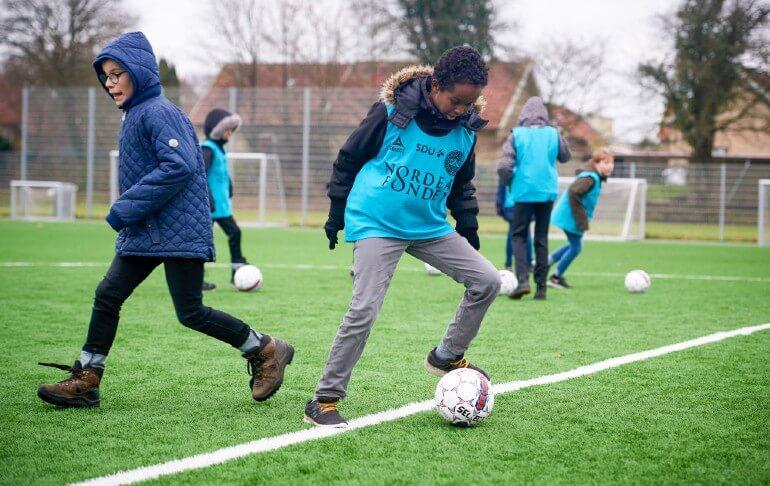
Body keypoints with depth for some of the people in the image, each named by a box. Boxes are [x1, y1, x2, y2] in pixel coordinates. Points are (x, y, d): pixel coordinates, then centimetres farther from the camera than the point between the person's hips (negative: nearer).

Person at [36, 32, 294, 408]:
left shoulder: (158, 112, -15)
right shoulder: (134, 114, 16)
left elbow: (179, 166, -26)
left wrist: (126, 208, -22)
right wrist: (127, 212, 13)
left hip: (178, 231, -10)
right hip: (145, 232, 10)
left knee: (191, 313, -6)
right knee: (107, 295, 4)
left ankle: (267, 351, 10)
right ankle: (85, 381, 10)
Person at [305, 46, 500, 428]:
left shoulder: (466, 130, 3)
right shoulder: (392, 112, -12)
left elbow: (462, 184, 20)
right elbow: (349, 159, -1)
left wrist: (468, 228, 17)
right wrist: (337, 213, 3)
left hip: (430, 227, 6)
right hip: (377, 225, -5)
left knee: (487, 280, -4)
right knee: (364, 310, -15)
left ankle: (447, 357, 15)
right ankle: (324, 400, -6)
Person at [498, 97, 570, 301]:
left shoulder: (516, 135, -6)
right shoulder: (553, 134, 1)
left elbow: (504, 167, -12)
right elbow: (565, 156, 18)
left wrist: (509, 183, 6)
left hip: (524, 193, -2)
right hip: (547, 192, 2)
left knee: (518, 236, 8)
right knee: (542, 238, 11)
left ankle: (523, 280, -11)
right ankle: (541, 287, 10)